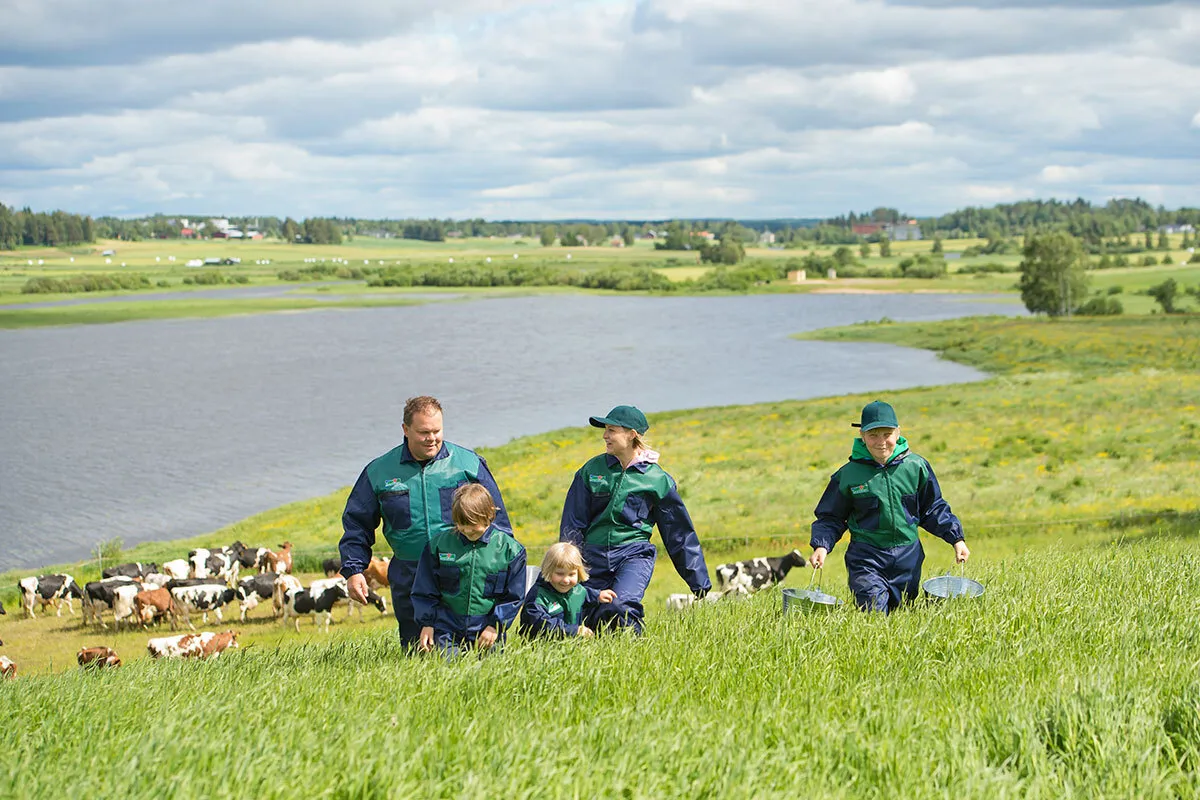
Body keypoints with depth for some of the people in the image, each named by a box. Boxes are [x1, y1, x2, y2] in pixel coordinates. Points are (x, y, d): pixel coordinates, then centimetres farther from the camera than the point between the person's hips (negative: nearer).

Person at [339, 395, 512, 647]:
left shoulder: (469, 464, 2)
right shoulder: (379, 472, 4)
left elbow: (497, 519, 9)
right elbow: (357, 524, 11)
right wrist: (353, 570, 0)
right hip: (409, 578, 1)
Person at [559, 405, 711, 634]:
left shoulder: (658, 479, 3)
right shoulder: (592, 470, 8)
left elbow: (679, 533, 9)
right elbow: (572, 524, 10)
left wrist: (700, 583, 11)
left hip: (634, 554, -3)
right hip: (595, 556, 3)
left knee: (620, 608, -28)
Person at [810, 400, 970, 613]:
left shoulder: (916, 467, 1)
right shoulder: (849, 475, -3)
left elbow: (933, 509, 13)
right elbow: (831, 517, 6)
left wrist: (956, 539, 5)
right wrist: (821, 546, -10)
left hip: (907, 557, 2)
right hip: (866, 559, -2)